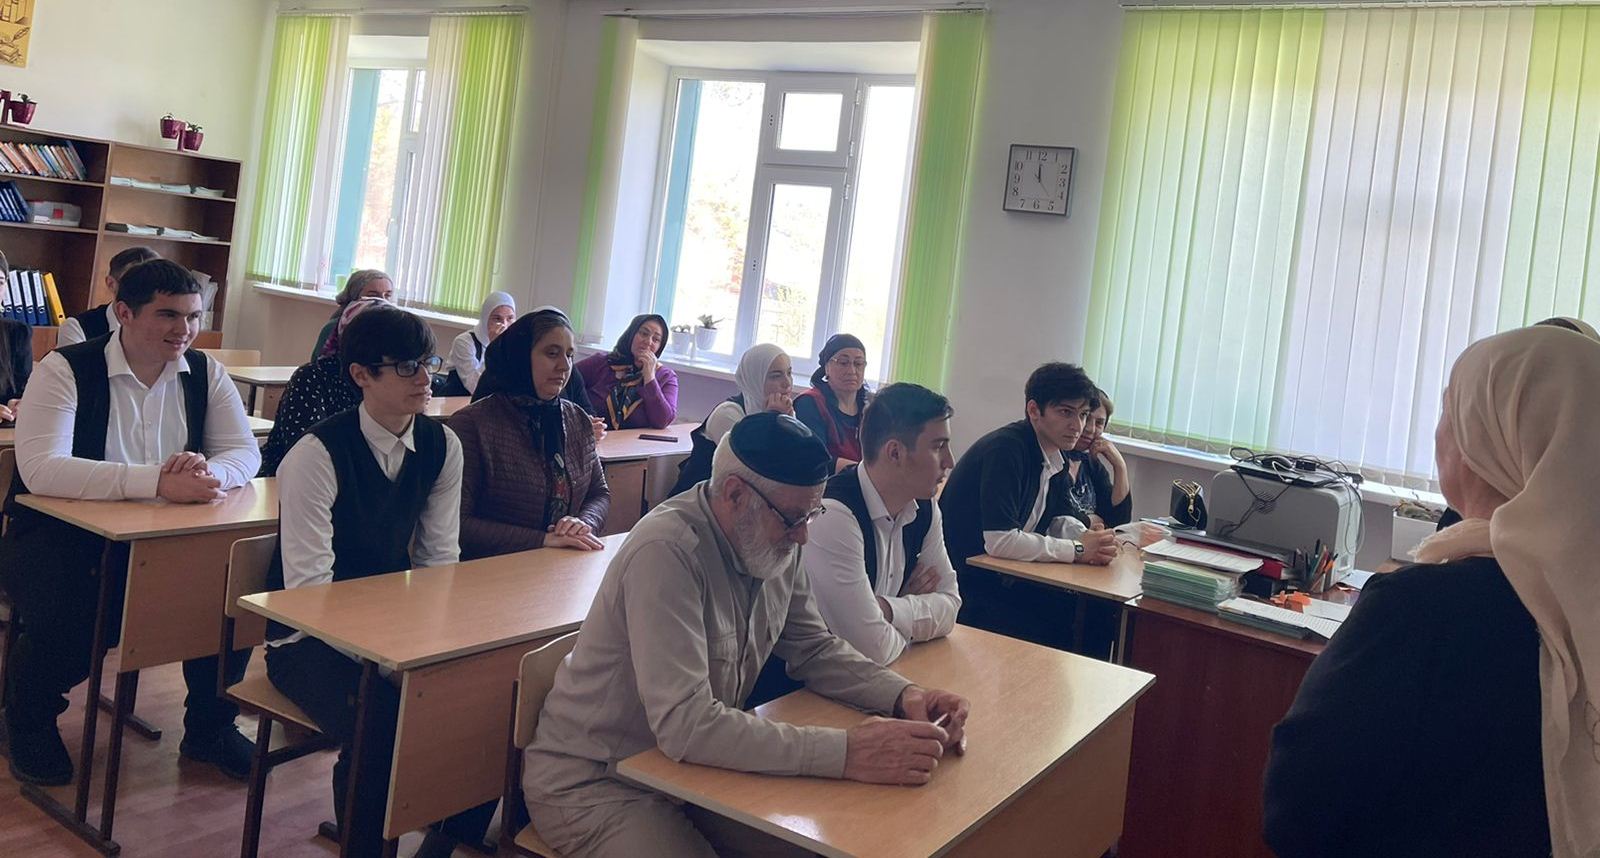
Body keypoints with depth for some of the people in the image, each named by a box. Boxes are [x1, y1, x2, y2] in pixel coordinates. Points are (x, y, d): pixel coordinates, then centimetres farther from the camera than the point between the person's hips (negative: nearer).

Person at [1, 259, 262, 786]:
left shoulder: (204, 373, 1)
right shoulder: (65, 370, -14)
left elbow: (245, 452, -4)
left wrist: (206, 472, -30)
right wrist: (159, 482, -38)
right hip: (60, 534, -4)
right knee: (66, 619, -31)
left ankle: (210, 727, 8)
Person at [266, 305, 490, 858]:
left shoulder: (442, 447, 0)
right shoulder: (317, 454, -17)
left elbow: (439, 560, 5)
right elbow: (309, 585, -20)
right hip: (311, 638, -5)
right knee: (383, 721, -31)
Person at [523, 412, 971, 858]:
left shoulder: (773, 542, -4)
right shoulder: (667, 550, -28)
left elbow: (814, 648, 6)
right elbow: (684, 726, -33)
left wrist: (902, 695, -13)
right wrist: (846, 753, -36)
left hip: (694, 760, 7)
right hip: (595, 783, -7)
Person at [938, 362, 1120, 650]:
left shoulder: (1054, 455, 7)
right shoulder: (1005, 449, -21)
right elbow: (999, 541, -29)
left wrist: (1092, 543, -10)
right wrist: (1077, 550, -21)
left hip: (1006, 581, 8)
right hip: (966, 586, -8)